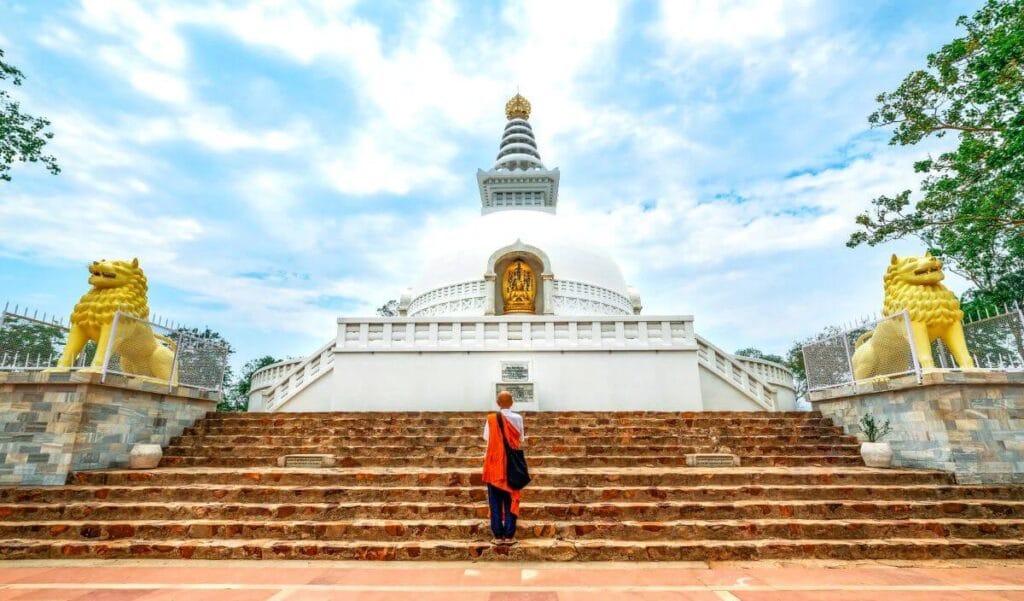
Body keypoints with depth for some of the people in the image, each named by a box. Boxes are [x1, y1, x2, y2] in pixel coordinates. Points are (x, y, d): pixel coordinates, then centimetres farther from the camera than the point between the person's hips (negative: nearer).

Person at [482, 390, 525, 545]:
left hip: (494, 464, 0)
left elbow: (487, 439, -1)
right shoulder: (517, 418, -6)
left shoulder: (491, 419, -7)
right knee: (511, 500, 9)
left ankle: (498, 536, 10)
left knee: (495, 502, 8)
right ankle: (509, 535, 10)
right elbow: (521, 440, 2)